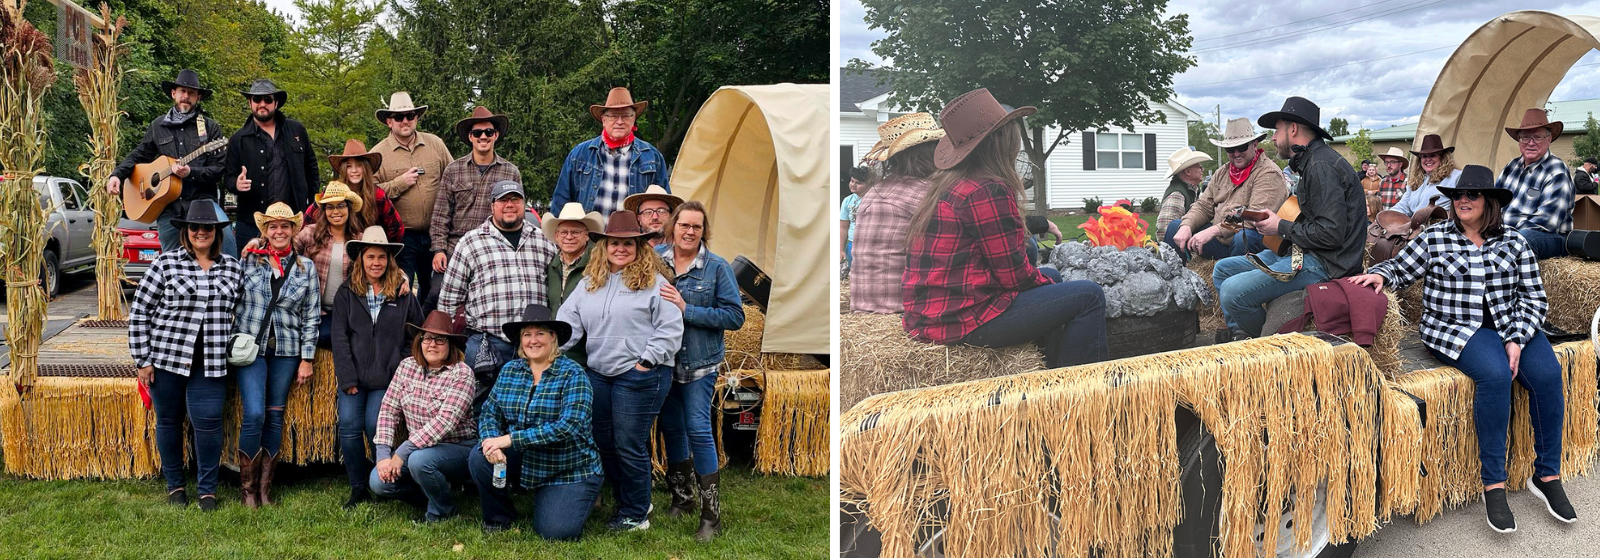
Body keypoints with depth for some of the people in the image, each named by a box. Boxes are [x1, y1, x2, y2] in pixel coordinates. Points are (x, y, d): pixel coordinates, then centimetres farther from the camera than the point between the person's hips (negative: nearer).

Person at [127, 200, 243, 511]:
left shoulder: (232, 267, 6)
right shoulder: (167, 263, -2)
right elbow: (139, 311, -1)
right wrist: (142, 360, -4)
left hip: (210, 364, 1)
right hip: (167, 358, -1)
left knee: (208, 422, -5)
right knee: (169, 421, 11)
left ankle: (207, 490, 11)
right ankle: (174, 485, 28)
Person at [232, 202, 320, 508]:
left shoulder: (306, 267, 5)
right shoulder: (249, 259, 3)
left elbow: (312, 316, 5)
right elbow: (233, 301, 7)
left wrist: (306, 359, 1)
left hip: (286, 350, 2)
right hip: (251, 346, -1)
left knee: (275, 416, 6)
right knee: (254, 414, -11)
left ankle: (265, 485, 16)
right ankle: (248, 486, 5)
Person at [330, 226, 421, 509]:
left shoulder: (403, 293, 5)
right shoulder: (347, 292, 6)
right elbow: (340, 337, 1)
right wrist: (347, 378, -7)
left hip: (387, 377, -1)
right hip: (353, 376, 1)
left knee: (375, 427, -11)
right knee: (349, 426, -8)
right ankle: (358, 488, 7)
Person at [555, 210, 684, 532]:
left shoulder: (653, 281, -5)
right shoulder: (590, 282, 13)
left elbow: (670, 328, -9)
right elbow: (569, 319, 10)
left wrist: (647, 362, -13)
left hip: (640, 375, -7)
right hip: (599, 373, 7)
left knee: (629, 447, -2)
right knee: (604, 444, 13)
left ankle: (635, 514, 14)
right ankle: (628, 502, 31)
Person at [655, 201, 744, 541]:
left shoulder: (717, 267, -8)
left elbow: (735, 316, -12)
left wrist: (687, 310, -20)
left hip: (699, 363, -4)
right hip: (662, 359, 4)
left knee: (698, 430, -8)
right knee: (671, 427, 14)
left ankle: (711, 514, 1)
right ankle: (682, 498, 33)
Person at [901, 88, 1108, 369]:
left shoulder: (946, 185, 12)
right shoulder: (988, 191, -18)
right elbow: (1013, 276, -14)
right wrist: (1046, 281, 4)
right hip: (967, 321, -10)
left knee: (1053, 278, 28)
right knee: (1089, 295, -3)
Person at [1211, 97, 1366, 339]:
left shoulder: (1322, 166, -17)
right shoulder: (1309, 161, 16)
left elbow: (1332, 233, -24)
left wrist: (1281, 228, -12)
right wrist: (1272, 220, 9)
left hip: (1325, 263, -11)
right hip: (1303, 252, 11)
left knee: (1233, 291, -23)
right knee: (1223, 270, 11)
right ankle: (1240, 338, 11)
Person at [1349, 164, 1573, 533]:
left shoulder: (1514, 242, 10)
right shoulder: (1434, 237, 8)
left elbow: (1534, 298, 7)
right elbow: (1400, 268, 10)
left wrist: (1516, 339, -8)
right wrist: (1379, 274, -15)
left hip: (1511, 326, 3)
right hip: (1455, 330, -3)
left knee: (1547, 373, -25)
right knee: (1495, 374, -32)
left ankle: (1547, 475, -9)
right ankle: (1493, 484, -26)